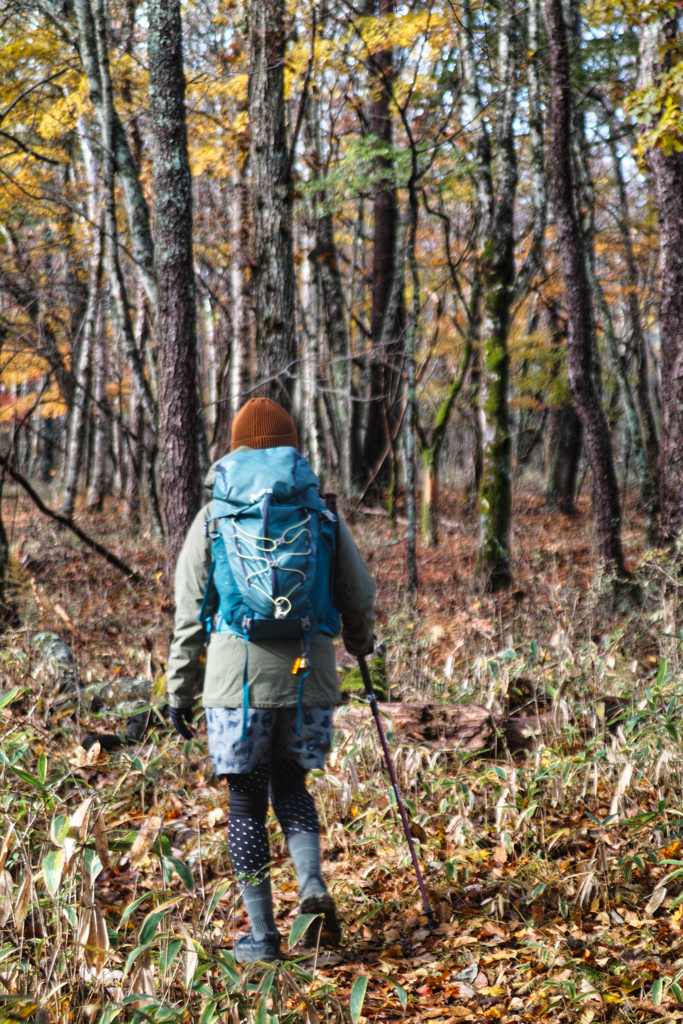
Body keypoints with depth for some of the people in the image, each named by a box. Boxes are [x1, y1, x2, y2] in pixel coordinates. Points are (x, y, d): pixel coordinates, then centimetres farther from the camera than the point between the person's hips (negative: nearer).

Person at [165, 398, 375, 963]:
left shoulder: (213, 519, 3)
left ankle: (263, 935, 10)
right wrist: (360, 645, 30)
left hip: (240, 680, -2)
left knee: (247, 800, 8)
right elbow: (360, 599, 8)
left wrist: (180, 690, 11)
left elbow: (190, 616, 3)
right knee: (291, 786, 21)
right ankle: (314, 888, -1)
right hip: (310, 680, 2)